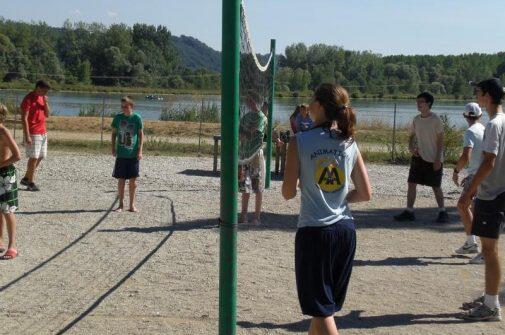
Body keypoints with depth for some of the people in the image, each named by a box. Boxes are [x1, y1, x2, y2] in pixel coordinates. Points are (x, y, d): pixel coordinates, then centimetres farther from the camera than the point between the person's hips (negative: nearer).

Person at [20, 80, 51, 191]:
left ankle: (26, 178, 22)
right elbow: (24, 118, -17)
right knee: (34, 157, -7)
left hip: (43, 133, 8)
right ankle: (31, 183, 1)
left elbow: (47, 114, 13)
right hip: (33, 134, -8)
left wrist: (46, 103, -4)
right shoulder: (28, 99, -13)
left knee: (40, 157, 11)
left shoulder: (42, 98, 12)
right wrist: (27, 136, -22)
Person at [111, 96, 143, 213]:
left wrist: (140, 151, -6)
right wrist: (113, 148, 3)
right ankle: (121, 205, 13)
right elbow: (114, 133, 11)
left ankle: (132, 205, 14)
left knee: (133, 180, 4)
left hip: (133, 154, -1)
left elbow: (141, 134, 1)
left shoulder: (137, 118, -3)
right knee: (121, 179, 4)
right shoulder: (118, 117, 2)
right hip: (121, 154, 1)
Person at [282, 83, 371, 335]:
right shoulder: (350, 143, 3)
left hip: (314, 231, -5)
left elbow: (288, 193, -6)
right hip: (345, 229, 5)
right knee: (327, 303, 21)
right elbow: (365, 194, 4)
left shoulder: (300, 142, -10)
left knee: (321, 309, 4)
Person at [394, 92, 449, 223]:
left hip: (433, 159, -5)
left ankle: (442, 212, 16)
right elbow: (411, 135, 16)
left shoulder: (435, 119, -12)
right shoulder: (416, 119, 5)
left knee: (436, 186, 3)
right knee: (411, 183, 1)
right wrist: (411, 147, -4)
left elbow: (440, 140, -11)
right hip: (418, 157, 6)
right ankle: (409, 211, 7)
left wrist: (438, 159, -15)